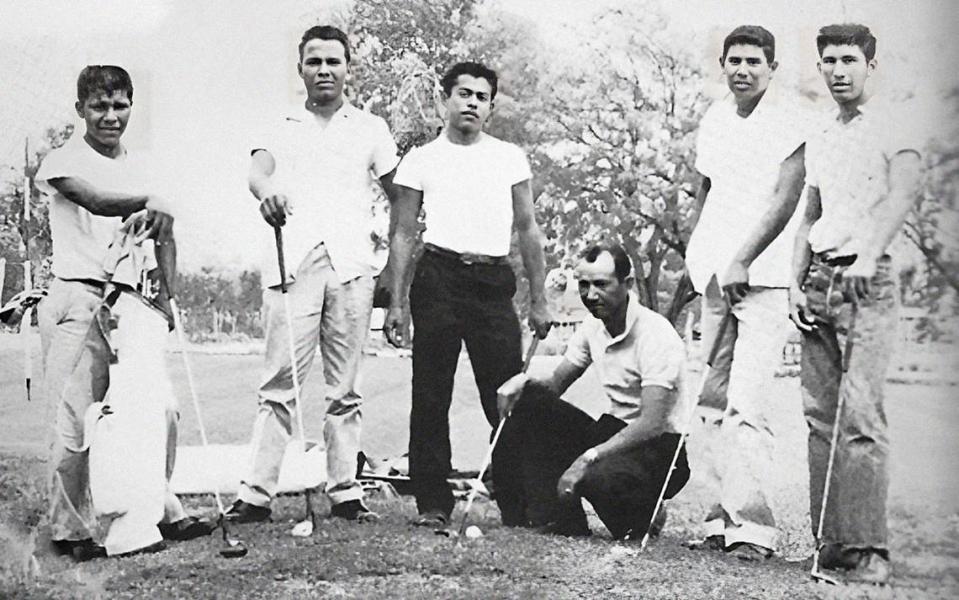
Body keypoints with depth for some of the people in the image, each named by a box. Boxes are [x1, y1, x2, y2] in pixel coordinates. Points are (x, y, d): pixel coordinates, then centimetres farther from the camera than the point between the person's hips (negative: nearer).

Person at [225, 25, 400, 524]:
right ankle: (256, 492, -6)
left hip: (351, 265, 1)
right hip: (292, 263, -1)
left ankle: (344, 492, 7)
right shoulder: (282, 129, 17)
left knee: (344, 387, 3)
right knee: (280, 383, -7)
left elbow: (400, 194, 15)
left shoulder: (370, 128, 18)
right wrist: (265, 190, -28)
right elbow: (257, 169, -3)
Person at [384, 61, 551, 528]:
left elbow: (528, 230, 14)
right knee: (431, 397, 0)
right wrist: (397, 303, 0)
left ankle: (518, 503, 6)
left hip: (494, 282, 1)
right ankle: (433, 503, 7)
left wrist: (538, 300, 9)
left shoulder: (510, 158, 13)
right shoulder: (421, 160, 9)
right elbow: (404, 234, 8)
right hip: (439, 278, -1)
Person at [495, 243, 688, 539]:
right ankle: (557, 517, -12)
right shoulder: (593, 327, 4)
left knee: (600, 478, -38)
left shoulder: (656, 334, -20)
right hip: (614, 432, 7)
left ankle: (641, 519, -3)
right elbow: (555, 384, 9)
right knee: (528, 405, -12)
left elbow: (652, 425, -27)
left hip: (660, 446, -7)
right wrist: (525, 381, -15)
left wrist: (588, 458, -36)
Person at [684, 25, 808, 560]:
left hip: (766, 280, -7)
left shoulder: (791, 125, -6)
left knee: (747, 405, -15)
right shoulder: (714, 120, 15)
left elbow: (785, 199, -15)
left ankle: (754, 526, -13)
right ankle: (725, 517, 15)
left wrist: (743, 261, -22)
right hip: (717, 276, 7)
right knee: (714, 405, 8)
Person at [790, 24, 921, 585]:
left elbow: (903, 194, -18)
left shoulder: (892, 130, -1)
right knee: (820, 414, 3)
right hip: (820, 280, 6)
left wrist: (868, 255, -33)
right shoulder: (819, 140, 20)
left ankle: (869, 547, -10)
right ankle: (831, 541, 8)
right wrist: (796, 283, 10)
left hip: (868, 281, -6)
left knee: (862, 415, -13)